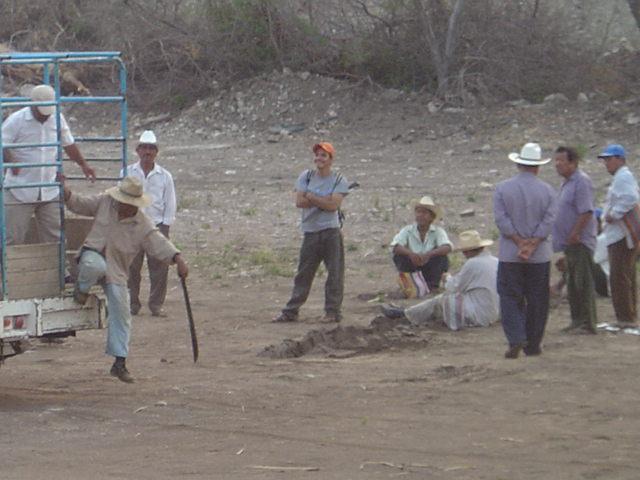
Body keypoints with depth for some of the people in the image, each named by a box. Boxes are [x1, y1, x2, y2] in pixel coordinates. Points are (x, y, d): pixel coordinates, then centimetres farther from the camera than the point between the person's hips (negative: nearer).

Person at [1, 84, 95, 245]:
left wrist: (83, 164, 18)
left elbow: (69, 145, 19)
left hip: (50, 191, 4)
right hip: (20, 191, -4)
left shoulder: (58, 119, 5)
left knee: (55, 237, 8)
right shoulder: (16, 120, -9)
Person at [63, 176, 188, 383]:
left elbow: (161, 245, -14)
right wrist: (65, 190, -12)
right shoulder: (104, 203, -2)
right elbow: (78, 203, 6)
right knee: (95, 266, -41)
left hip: (117, 271, 1)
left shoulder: (144, 226, -7)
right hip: (93, 254, -1)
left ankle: (120, 363, 2)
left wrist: (179, 260, -31)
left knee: (121, 313, -5)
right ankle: (82, 289, -5)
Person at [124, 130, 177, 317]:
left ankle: (156, 305, 5)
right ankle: (132, 304, 8)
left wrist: (164, 228, -2)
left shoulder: (164, 176, 5)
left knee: (159, 269, -2)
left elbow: (170, 205, 6)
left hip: (157, 226, 0)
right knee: (131, 268, -1)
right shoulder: (127, 174, 5)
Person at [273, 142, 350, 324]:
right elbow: (299, 202, -5)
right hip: (310, 232, 3)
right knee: (303, 274, 6)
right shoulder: (306, 176, 8)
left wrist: (310, 197, -9)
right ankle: (291, 311, 9)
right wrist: (323, 200, -10)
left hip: (331, 233, -3)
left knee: (335, 273, -2)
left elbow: (333, 205, -15)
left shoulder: (339, 180, -1)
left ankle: (333, 311, 6)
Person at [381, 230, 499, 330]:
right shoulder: (495, 262, 6)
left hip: (476, 316, -9)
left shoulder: (472, 264, -19)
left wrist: (448, 278, 13)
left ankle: (403, 313, 21)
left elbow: (455, 288, -8)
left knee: (438, 302, 7)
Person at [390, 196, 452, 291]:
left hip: (430, 269, -1)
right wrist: (410, 253, -40)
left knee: (442, 258, -27)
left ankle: (432, 286, -18)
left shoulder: (438, 231, -7)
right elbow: (396, 247, -19)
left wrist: (429, 254, -43)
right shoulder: (407, 230, -4)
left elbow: (447, 248, -25)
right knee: (398, 256, -24)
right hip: (412, 267, 1)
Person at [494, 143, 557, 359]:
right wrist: (531, 246, -12)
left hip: (509, 255, -1)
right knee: (537, 300, 10)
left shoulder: (502, 189, -1)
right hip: (539, 256, 1)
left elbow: (501, 220, -9)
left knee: (510, 299, 3)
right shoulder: (547, 191, -1)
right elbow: (548, 221, -9)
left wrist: (521, 243, -9)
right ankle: (532, 345, 13)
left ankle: (516, 339, -13)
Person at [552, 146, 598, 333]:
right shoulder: (567, 182, 16)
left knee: (584, 283, -8)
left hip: (580, 242, -10)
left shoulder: (581, 181, -15)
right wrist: (567, 239, 17)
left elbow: (586, 212, -22)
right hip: (570, 242, 10)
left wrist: (575, 234, -21)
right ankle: (577, 320, 21)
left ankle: (588, 323, -6)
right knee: (573, 283, 14)